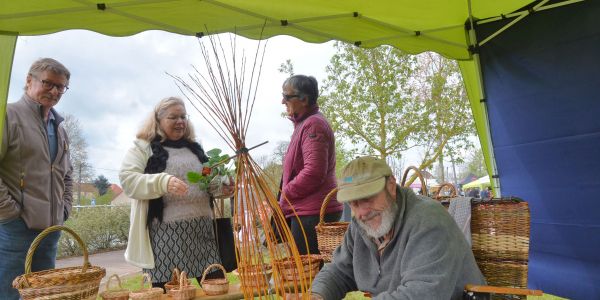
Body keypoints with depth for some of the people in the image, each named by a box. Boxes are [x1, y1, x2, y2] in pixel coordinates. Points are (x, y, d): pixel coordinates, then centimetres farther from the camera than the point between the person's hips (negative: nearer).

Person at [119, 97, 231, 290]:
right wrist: (163, 182, -25)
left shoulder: (194, 148, 19)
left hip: (202, 230, 5)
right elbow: (127, 180, -9)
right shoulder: (143, 147, 3)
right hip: (167, 234, -5)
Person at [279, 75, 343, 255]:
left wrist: (284, 196, -12)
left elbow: (313, 173, -24)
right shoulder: (304, 124, 18)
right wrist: (284, 200, 16)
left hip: (312, 213, -10)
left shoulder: (313, 124, -14)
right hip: (306, 210, 10)